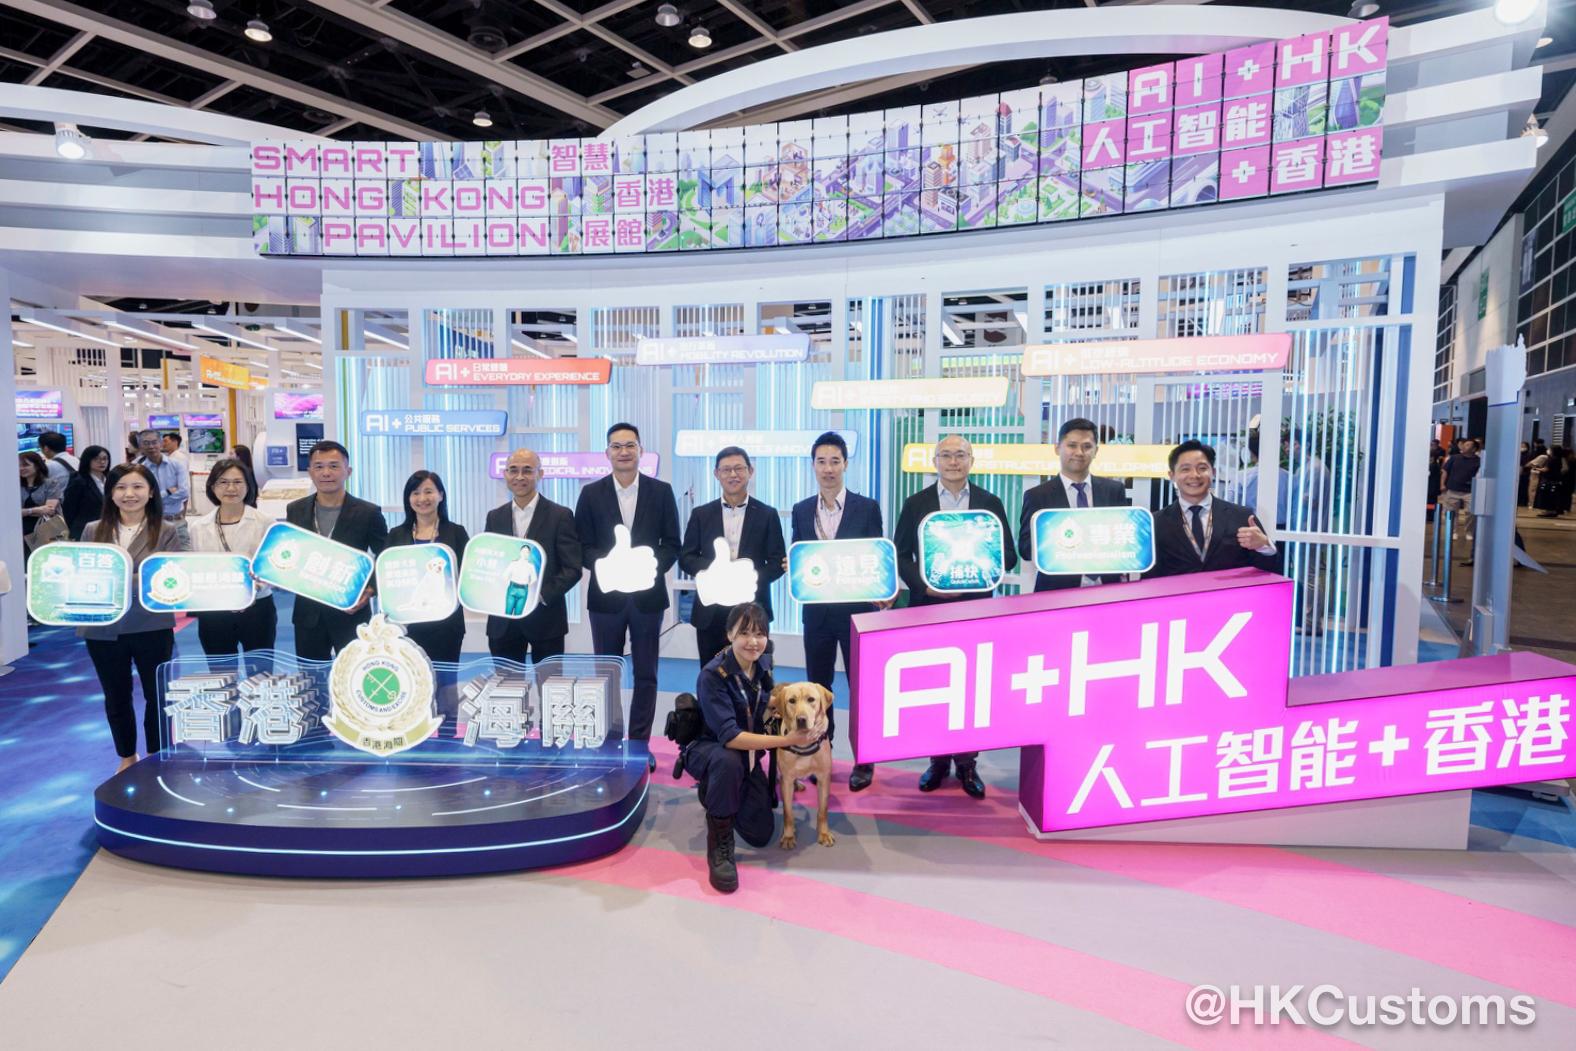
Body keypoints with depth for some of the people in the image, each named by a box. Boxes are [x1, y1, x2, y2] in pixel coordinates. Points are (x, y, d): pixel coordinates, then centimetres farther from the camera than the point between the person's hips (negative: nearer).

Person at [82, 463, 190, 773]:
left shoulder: (167, 532, -5)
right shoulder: (93, 531, 4)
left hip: (152, 628, -3)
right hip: (103, 629, 3)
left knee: (156, 695, 10)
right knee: (116, 698, 16)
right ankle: (127, 758, 35)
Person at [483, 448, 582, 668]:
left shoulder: (560, 516, -3)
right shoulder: (494, 517, 10)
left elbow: (572, 569, -6)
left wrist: (541, 595, -18)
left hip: (546, 618, -3)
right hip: (502, 620, 3)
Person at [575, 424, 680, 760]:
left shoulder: (661, 491, 2)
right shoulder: (591, 493, 3)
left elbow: (672, 543, 2)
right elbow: (583, 546, 1)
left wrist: (651, 566, -16)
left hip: (647, 595, 0)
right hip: (606, 595, 0)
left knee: (646, 675, 7)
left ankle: (639, 744, 18)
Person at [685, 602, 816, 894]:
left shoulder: (764, 664, -8)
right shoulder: (713, 675, -27)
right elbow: (729, 736, -33)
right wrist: (786, 740, -35)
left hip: (748, 754, 6)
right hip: (706, 749, -6)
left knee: (761, 834, 2)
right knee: (729, 761, -41)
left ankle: (716, 794, 29)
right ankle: (719, 843, -20)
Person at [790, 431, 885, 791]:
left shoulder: (867, 508, -2)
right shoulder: (801, 510, 7)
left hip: (856, 609, -3)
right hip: (816, 610, 3)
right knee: (818, 684, 12)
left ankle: (864, 761, 18)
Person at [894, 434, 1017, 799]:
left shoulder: (990, 503, 5)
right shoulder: (916, 504, 5)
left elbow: (1008, 556, 4)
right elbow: (900, 555, 4)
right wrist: (925, 584, -13)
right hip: (928, 607, 0)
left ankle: (967, 763, 16)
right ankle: (937, 760, 19)